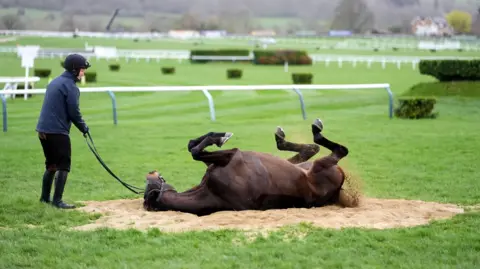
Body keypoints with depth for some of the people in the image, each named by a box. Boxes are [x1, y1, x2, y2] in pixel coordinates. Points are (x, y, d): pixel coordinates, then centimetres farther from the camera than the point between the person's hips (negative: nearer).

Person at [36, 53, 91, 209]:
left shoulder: (55, 82, 16)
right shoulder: (70, 86, -12)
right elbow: (74, 112, -13)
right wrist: (84, 128, 1)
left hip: (43, 130, 9)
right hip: (58, 132, -9)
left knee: (51, 164, 19)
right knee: (63, 165, -4)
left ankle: (45, 197, 24)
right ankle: (57, 200, -8)